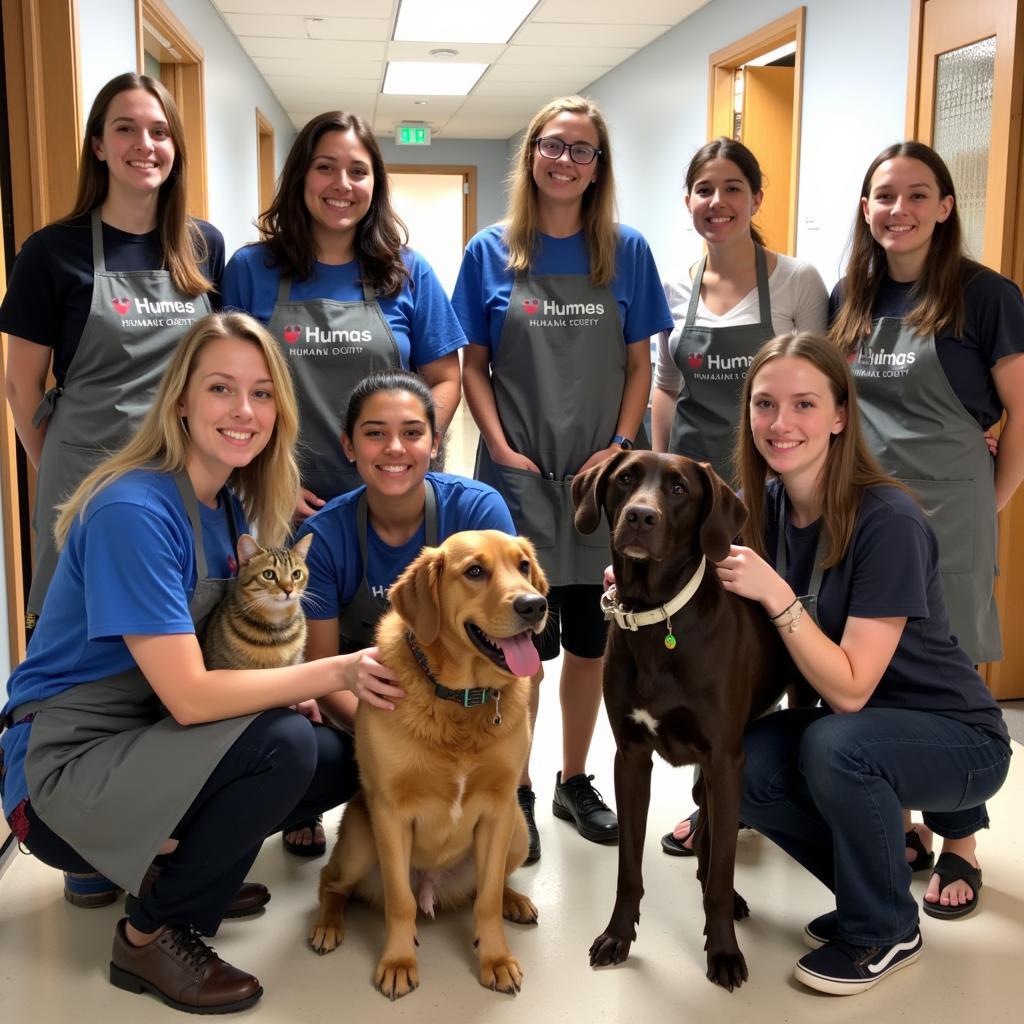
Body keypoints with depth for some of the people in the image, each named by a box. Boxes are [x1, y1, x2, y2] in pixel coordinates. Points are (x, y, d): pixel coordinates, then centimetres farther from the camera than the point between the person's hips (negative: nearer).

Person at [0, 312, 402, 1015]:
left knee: (346, 760, 0)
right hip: (65, 769, -8)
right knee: (282, 745, -28)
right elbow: (188, 696, -28)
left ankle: (178, 865, 17)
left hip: (146, 740, 8)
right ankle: (152, 931, -5)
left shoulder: (230, 505, 3)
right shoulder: (133, 510, -24)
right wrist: (334, 673, -25)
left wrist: (327, 687, -11)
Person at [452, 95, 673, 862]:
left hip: (600, 477, 2)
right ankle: (517, 793, 19)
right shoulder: (491, 252, 2)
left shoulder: (626, 252, 4)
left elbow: (639, 364, 5)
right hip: (518, 475, -1)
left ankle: (575, 782, 29)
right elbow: (475, 366, 3)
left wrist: (621, 446, -7)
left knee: (590, 641, 11)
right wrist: (500, 447, -9)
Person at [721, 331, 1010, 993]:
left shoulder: (888, 519, -26)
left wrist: (775, 593, -34)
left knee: (834, 744, -34)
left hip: (958, 738, -6)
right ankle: (876, 887, 9)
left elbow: (850, 688, -27)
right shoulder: (764, 507, -6)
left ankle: (888, 932, -5)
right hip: (846, 722, 6)